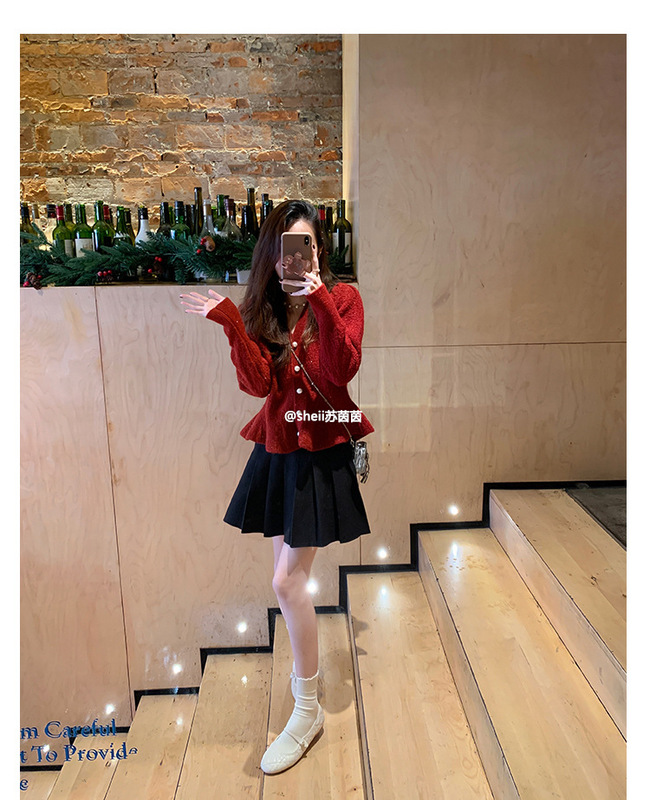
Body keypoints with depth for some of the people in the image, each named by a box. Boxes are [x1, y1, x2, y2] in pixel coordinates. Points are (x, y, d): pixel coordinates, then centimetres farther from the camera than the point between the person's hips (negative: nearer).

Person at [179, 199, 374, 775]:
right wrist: (229, 323, -19)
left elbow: (341, 371, -19)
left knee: (288, 582, -5)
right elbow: (258, 383, -9)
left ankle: (308, 710, 15)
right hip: (276, 450, 5)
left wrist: (319, 304, -28)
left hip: (322, 452, -5)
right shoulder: (260, 308, 5)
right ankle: (307, 664, 42)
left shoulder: (342, 297, -5)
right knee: (289, 573, 16)